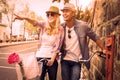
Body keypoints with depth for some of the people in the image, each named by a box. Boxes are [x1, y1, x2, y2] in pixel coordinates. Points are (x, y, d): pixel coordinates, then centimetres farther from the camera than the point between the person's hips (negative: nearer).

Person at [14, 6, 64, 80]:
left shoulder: (60, 29, -5)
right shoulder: (44, 24, -1)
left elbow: (57, 46, -6)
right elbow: (35, 22, -23)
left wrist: (52, 59, -15)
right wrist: (24, 18, -43)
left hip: (51, 58, -1)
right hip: (40, 56, 1)